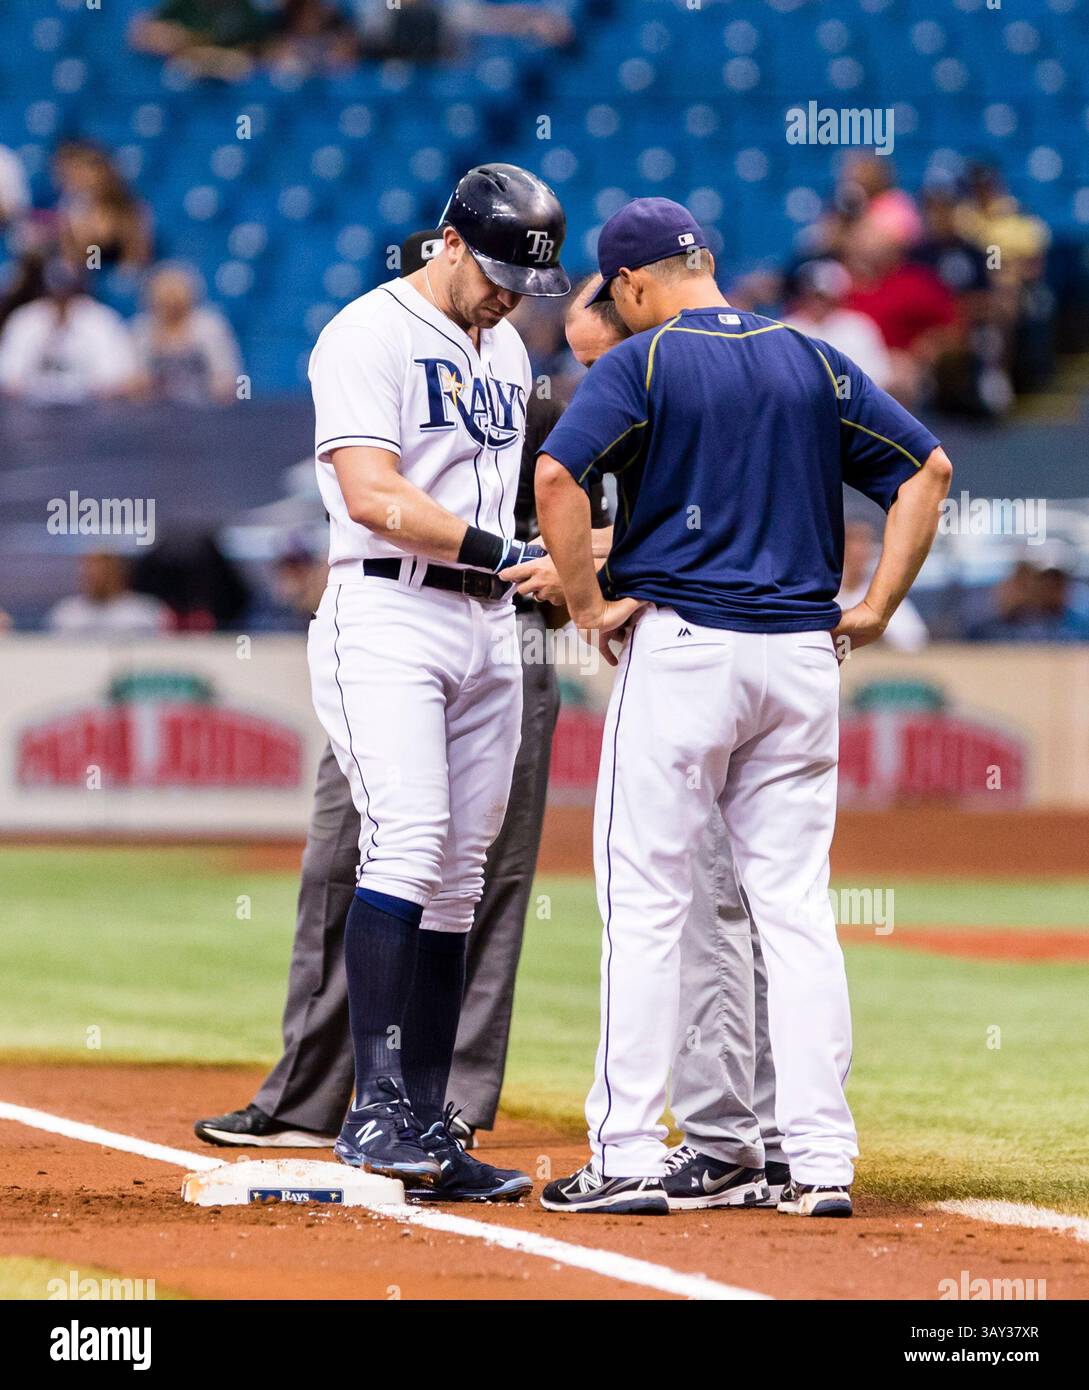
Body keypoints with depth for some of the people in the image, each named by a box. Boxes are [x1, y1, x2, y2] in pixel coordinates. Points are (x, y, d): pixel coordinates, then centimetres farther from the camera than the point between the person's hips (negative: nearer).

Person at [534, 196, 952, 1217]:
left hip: (679, 647, -5)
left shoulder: (641, 363, -5)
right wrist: (877, 606, 9)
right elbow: (928, 466, 11)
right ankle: (821, 1159, 3)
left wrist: (586, 605, -9)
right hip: (803, 657, 5)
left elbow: (557, 476, -19)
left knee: (644, 904, 0)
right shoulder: (813, 363, 11)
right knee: (796, 907, 7)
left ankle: (629, 1155, -3)